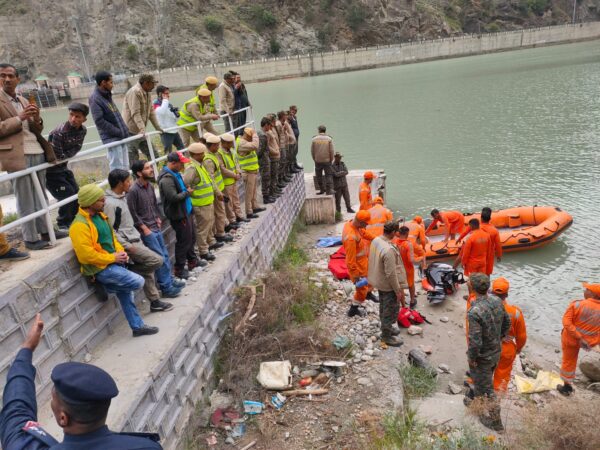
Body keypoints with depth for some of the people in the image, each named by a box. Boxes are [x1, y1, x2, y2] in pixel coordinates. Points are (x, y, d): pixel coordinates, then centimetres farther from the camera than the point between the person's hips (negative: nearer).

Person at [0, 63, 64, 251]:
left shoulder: (23, 100, 17)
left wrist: (37, 119, -3)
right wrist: (19, 118, -16)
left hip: (37, 152, 7)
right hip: (17, 155, -7)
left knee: (41, 195, 13)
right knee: (25, 200, -3)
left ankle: (44, 231, 23)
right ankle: (30, 238, 4)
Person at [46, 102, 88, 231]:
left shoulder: (82, 130, -5)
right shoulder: (59, 132, -29)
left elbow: (76, 149, -4)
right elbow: (57, 156, -28)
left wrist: (65, 155, -18)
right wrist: (69, 154, -14)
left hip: (63, 167, 8)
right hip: (51, 170, -8)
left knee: (76, 193, 14)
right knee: (67, 195, -8)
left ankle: (73, 220, 32)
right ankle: (63, 225, 9)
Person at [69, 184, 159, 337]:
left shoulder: (99, 215, 8)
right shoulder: (80, 225, -22)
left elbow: (111, 237, 19)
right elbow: (86, 255, -25)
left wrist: (121, 251, 0)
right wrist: (113, 257, -18)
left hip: (114, 263, 9)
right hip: (102, 268, -9)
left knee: (126, 294, 14)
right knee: (138, 282, -15)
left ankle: (137, 326, 25)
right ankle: (107, 286, 6)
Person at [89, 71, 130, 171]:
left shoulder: (107, 96, 16)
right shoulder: (94, 99, -11)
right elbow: (99, 121, -17)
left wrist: (125, 131, 8)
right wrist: (119, 132, -15)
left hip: (121, 137, 9)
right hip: (112, 138, -9)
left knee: (125, 168, 12)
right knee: (117, 169, -8)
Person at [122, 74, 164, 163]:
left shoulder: (147, 93, 13)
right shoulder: (134, 92, -16)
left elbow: (151, 112, 14)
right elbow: (135, 114, -23)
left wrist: (158, 127, 11)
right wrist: (142, 129, -31)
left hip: (141, 132, 9)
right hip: (131, 132, -9)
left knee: (153, 155, 9)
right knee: (133, 157, -5)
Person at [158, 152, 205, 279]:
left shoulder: (175, 173, 9)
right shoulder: (166, 178, -23)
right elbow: (174, 197, -29)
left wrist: (187, 189, 5)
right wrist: (187, 192, -15)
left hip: (186, 211, 10)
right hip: (179, 215, -10)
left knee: (191, 237, 21)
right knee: (184, 241, 0)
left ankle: (192, 261, 38)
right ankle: (179, 269, 13)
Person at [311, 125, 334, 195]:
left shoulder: (314, 139, -2)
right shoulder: (329, 139, -4)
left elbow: (312, 151, 0)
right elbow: (331, 151, -5)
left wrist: (315, 159, 12)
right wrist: (331, 159, 8)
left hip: (318, 161, 1)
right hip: (327, 160, -1)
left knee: (319, 176, 12)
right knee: (328, 175, 5)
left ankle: (322, 189, 17)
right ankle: (329, 190, 0)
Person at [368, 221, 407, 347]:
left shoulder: (376, 240, -7)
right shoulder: (389, 250, -34)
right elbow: (391, 274, -29)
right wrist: (398, 291, -17)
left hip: (379, 281, 9)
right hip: (388, 285, -9)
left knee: (384, 307, 26)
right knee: (391, 310, 10)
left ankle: (386, 328, 46)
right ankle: (387, 336, 26)